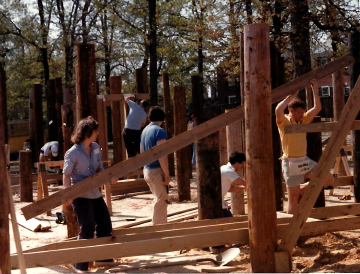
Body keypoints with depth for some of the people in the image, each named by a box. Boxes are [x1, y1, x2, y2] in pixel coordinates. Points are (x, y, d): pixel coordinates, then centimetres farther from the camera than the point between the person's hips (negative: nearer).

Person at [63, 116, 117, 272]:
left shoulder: (96, 148, 6)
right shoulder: (73, 153, -14)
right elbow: (67, 175, -12)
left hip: (95, 194, 7)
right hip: (80, 195, -7)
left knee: (105, 225, 12)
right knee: (87, 229, -7)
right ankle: (80, 264, 7)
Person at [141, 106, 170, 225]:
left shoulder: (145, 130, 11)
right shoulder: (159, 131, -15)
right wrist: (167, 174, -16)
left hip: (147, 170, 9)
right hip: (157, 170, -9)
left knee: (158, 199, 19)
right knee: (161, 201, -2)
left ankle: (162, 224, 27)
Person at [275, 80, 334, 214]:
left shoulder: (303, 120, 10)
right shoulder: (284, 121, -10)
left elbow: (317, 108, 7)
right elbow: (278, 110, -31)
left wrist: (315, 89, 1)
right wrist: (292, 96, -22)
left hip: (305, 161, 7)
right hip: (291, 163, -7)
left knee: (329, 179, 2)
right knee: (293, 199, -3)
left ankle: (302, 189, 18)